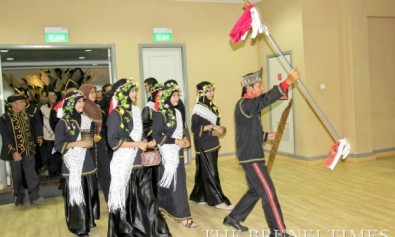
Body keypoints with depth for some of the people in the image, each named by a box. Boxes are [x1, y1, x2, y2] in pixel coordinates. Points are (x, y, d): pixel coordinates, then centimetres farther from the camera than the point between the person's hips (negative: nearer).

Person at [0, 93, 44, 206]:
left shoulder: (26, 115, 6)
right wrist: (13, 152, -20)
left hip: (28, 151, 3)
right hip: (15, 152, -3)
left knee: (31, 174, 0)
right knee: (17, 176, 8)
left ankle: (34, 196, 3)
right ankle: (19, 197, 23)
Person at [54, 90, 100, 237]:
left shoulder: (86, 120, 9)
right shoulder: (63, 123, -8)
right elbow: (59, 145, -11)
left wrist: (91, 142, 3)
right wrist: (77, 143, -18)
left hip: (87, 162, 5)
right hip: (73, 164, -5)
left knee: (90, 192, 10)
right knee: (76, 194, 0)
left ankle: (88, 220, 27)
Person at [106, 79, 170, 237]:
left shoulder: (136, 110, 9)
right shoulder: (116, 114, -11)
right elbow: (113, 141, -15)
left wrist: (146, 143, 5)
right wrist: (136, 144, -16)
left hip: (139, 162, 6)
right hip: (124, 164, -6)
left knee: (146, 198, 11)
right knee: (125, 201, 7)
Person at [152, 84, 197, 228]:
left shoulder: (177, 112, 10)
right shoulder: (160, 114, -14)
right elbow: (156, 137, -16)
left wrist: (184, 139, 0)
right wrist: (176, 141, -17)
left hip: (177, 153, 8)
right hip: (168, 154, -8)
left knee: (179, 182, 12)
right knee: (176, 184, -4)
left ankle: (164, 207, 30)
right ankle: (182, 215, 5)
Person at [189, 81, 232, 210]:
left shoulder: (213, 107, 11)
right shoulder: (198, 109, -12)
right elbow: (194, 128, -17)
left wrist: (219, 129, -1)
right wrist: (211, 127, -21)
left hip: (213, 143, 8)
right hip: (204, 145, -8)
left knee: (204, 172, 14)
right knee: (210, 173, -2)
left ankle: (200, 197, 25)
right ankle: (218, 200, 4)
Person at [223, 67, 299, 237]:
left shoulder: (249, 105, 14)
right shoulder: (244, 105, -17)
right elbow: (266, 99, -33)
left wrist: (266, 136, 8)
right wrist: (287, 82, -36)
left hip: (252, 155, 10)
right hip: (251, 157, -10)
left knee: (255, 191, 18)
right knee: (268, 192, -5)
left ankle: (233, 218, 30)